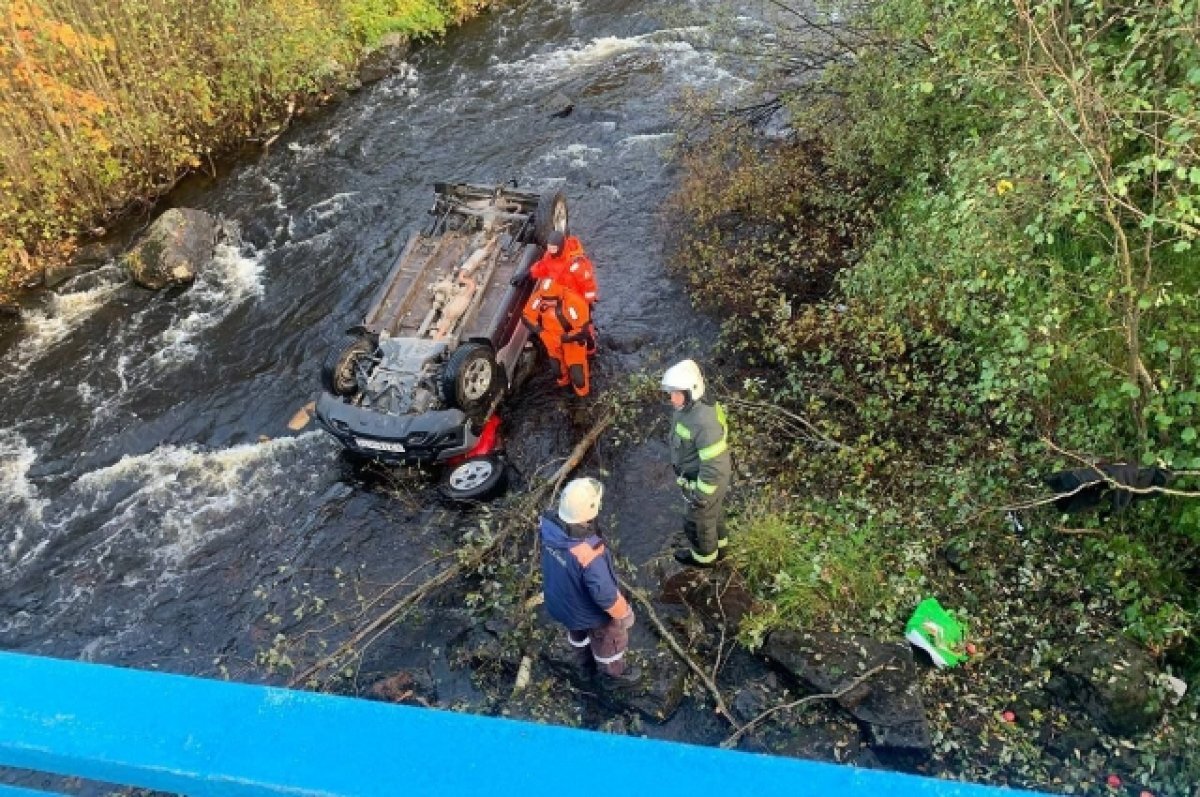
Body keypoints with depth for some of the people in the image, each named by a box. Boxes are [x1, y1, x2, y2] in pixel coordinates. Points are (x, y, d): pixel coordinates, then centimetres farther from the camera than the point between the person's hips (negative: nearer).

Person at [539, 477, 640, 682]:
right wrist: (625, 613, -13)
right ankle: (614, 671, 56)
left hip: (559, 600, 6)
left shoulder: (549, 525, -26)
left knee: (578, 632, 36)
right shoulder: (589, 554, -46)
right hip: (589, 611, -6)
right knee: (609, 639, 27)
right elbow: (605, 594, -32)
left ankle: (587, 660, 65)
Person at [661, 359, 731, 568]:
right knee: (714, 512, 31)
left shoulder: (704, 423, -40)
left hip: (707, 481, -8)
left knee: (698, 521, 19)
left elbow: (713, 464, -33)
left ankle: (705, 556, 46)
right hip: (702, 472, 8)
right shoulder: (686, 407, -11)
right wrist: (680, 466, 22)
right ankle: (718, 545, 56)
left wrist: (701, 495, -22)